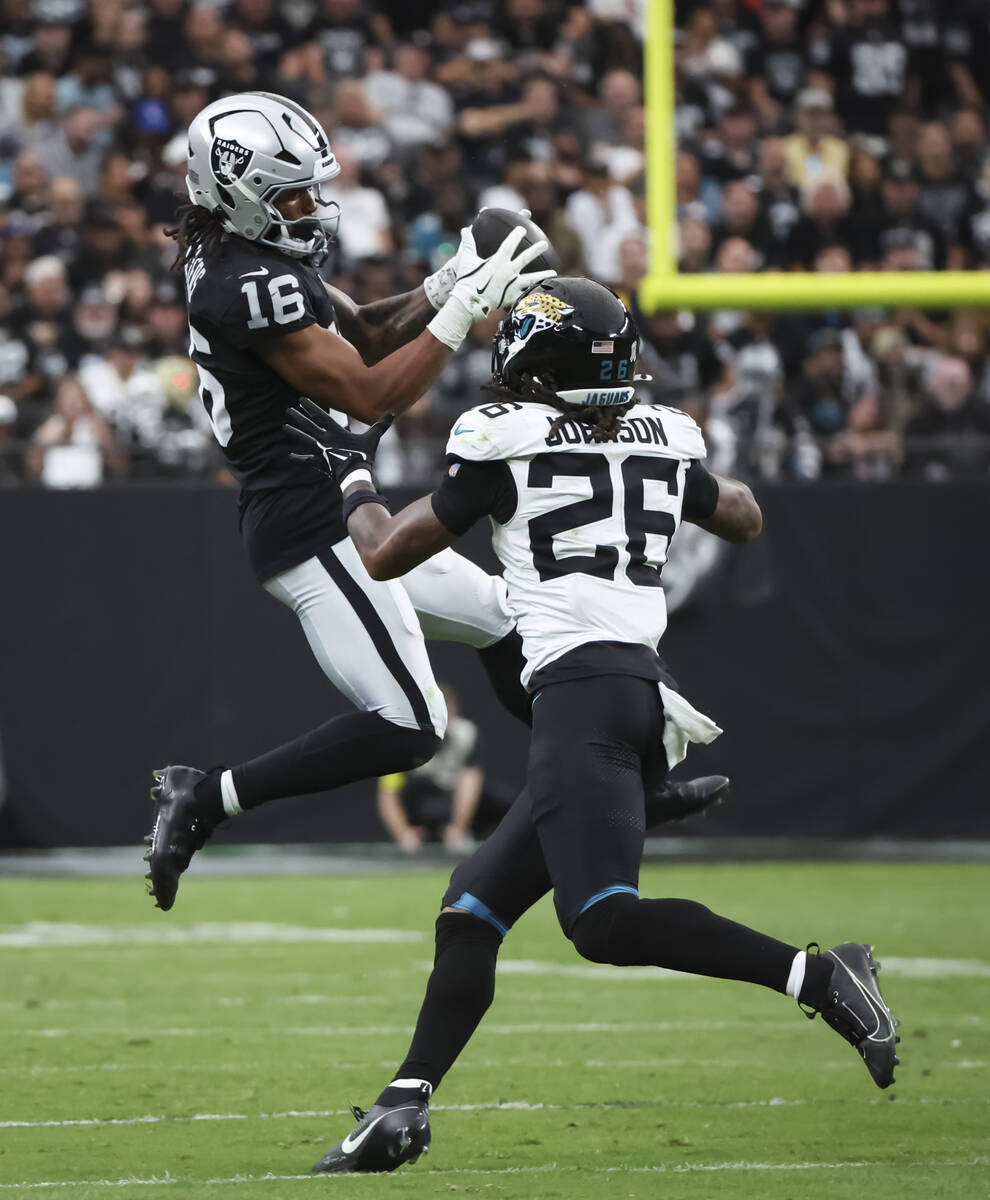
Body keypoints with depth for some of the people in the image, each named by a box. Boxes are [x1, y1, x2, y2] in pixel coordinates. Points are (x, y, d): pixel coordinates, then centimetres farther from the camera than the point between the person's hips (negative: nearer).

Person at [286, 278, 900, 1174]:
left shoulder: (507, 442, 1)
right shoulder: (663, 438, 17)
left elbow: (384, 556, 10)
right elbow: (744, 520, 37)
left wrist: (352, 475, 28)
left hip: (583, 689, -8)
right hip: (651, 695, 8)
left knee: (605, 922, -19)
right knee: (472, 907, 12)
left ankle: (818, 976, -26)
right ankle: (405, 1105, 6)